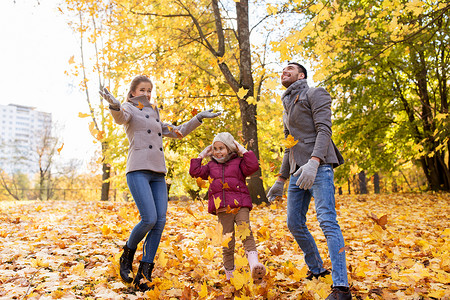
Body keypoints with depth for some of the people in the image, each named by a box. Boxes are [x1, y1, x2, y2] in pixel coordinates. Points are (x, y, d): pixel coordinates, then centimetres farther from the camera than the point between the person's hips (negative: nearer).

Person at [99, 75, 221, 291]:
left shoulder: (154, 116, 29)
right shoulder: (130, 109, 8)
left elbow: (177, 132, 34)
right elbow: (120, 117, -17)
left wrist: (199, 118, 30)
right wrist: (114, 105, -40)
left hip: (158, 174, 6)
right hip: (138, 170, -6)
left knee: (160, 222, -6)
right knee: (149, 219, -18)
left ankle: (144, 274, 2)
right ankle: (127, 256, 11)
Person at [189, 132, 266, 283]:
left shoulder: (238, 162, 10)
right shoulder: (211, 166, 19)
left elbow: (253, 166, -6)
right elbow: (195, 171, 10)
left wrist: (243, 151, 1)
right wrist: (201, 156, 14)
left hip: (240, 206, -2)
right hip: (222, 210, 3)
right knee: (227, 243, 4)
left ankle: (254, 265, -36)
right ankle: (229, 274, 15)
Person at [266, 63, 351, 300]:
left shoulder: (315, 94, 3)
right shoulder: (287, 108, 26)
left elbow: (324, 130, -12)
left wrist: (313, 162, -27)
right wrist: (281, 180, 22)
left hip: (318, 167, -8)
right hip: (298, 172, 8)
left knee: (327, 220, -17)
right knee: (294, 224, 8)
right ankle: (316, 270, 25)